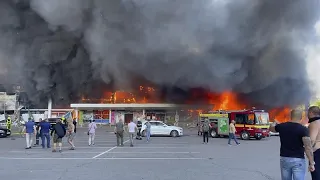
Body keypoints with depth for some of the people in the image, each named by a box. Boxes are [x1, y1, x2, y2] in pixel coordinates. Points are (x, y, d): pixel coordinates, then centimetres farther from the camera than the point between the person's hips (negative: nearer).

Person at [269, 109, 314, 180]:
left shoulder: (282, 126, 0)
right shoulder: (303, 129, -13)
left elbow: (271, 128, 23)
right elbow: (308, 148, -19)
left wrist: (275, 123, 44)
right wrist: (311, 163, -14)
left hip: (284, 159, 4)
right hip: (298, 160, -4)